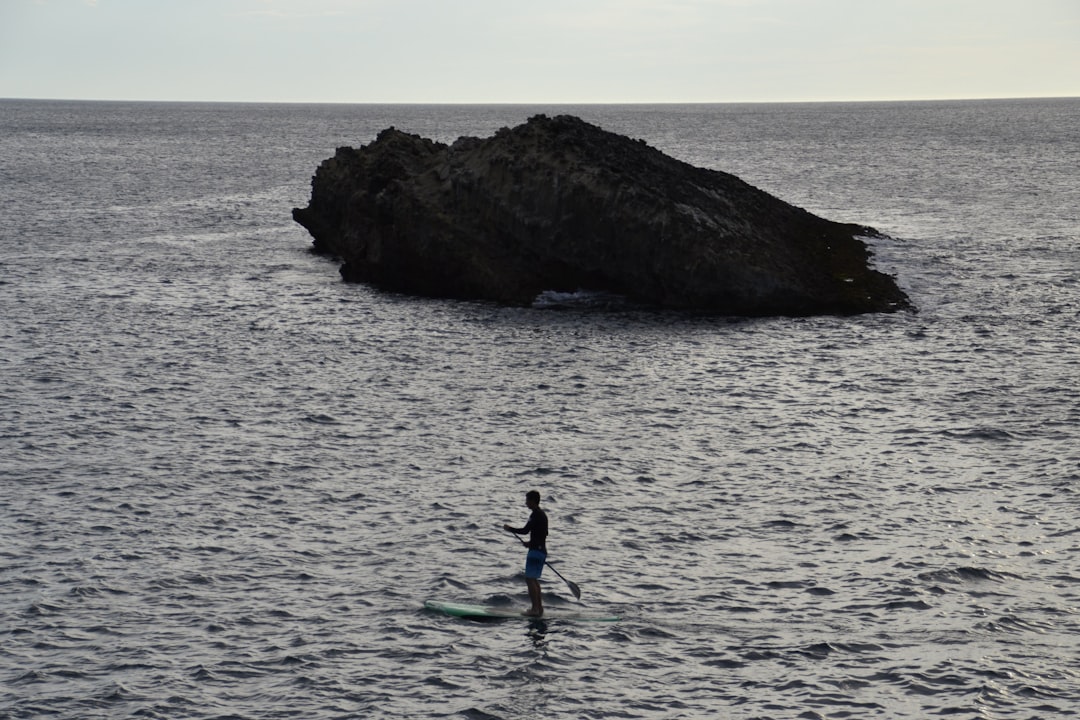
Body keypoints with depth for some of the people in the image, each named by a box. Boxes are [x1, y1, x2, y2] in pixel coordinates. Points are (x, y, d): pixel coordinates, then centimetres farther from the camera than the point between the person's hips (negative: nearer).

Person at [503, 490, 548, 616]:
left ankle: (535, 608, -13)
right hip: (542, 551, 10)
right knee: (534, 580, 17)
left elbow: (525, 530, -22)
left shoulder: (536, 515, -15)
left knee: (530, 579, -10)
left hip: (536, 551, -10)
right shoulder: (543, 515, 16)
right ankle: (539, 608, 19)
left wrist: (510, 529, -10)